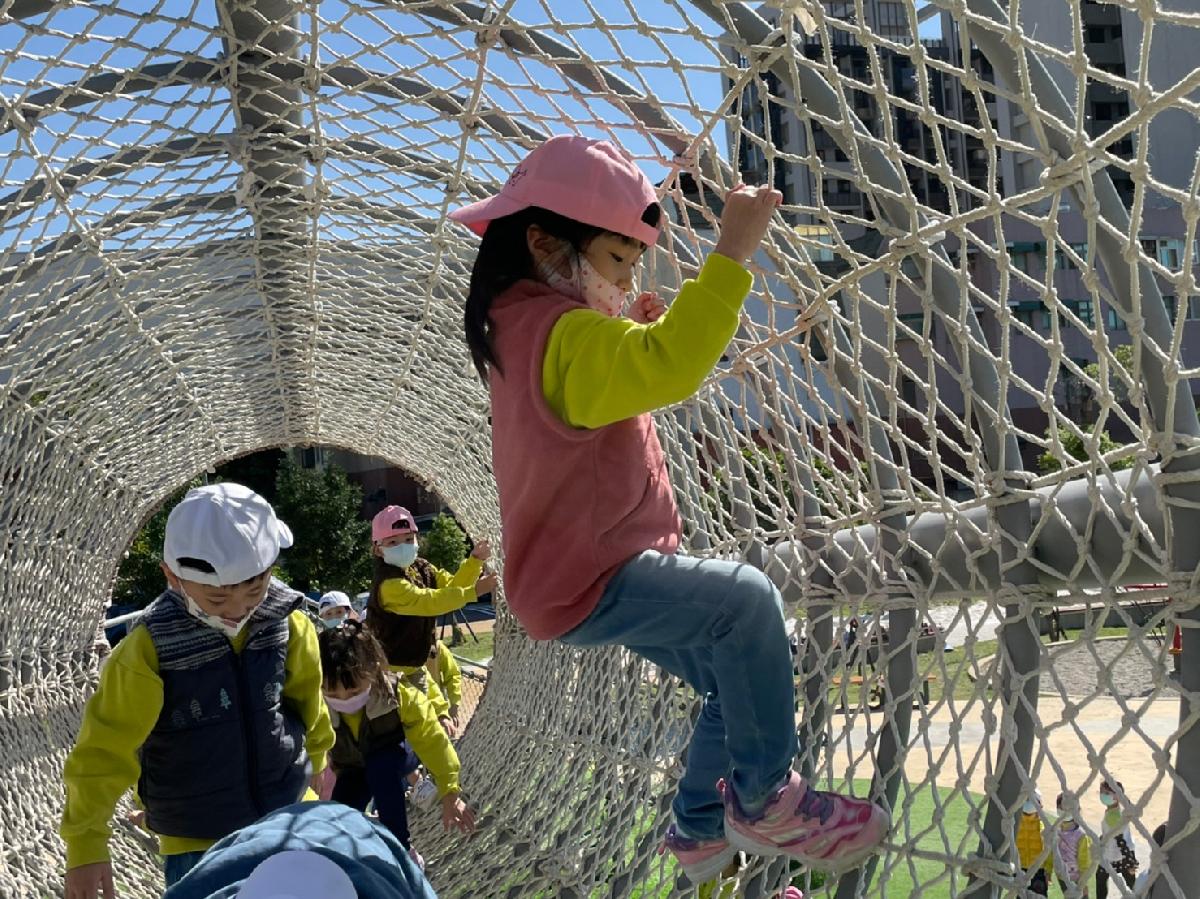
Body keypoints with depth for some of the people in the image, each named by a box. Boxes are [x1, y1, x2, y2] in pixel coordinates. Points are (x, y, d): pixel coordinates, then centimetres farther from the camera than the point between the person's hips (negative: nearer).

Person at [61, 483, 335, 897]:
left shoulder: (289, 628, -10)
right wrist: (86, 845, -10)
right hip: (197, 842, -3)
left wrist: (316, 759, 24)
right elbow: (104, 753, -13)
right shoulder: (148, 652, -21)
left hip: (291, 820, 3)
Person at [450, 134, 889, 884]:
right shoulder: (564, 334, -21)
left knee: (746, 675, 13)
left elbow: (633, 384, 27)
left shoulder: (530, 327, 13)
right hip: (587, 582, -11)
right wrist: (732, 253, -36)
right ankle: (764, 801, -14)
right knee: (745, 599, -27)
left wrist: (651, 335, 10)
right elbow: (669, 369, -39)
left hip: (594, 571, 11)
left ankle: (701, 827, 25)